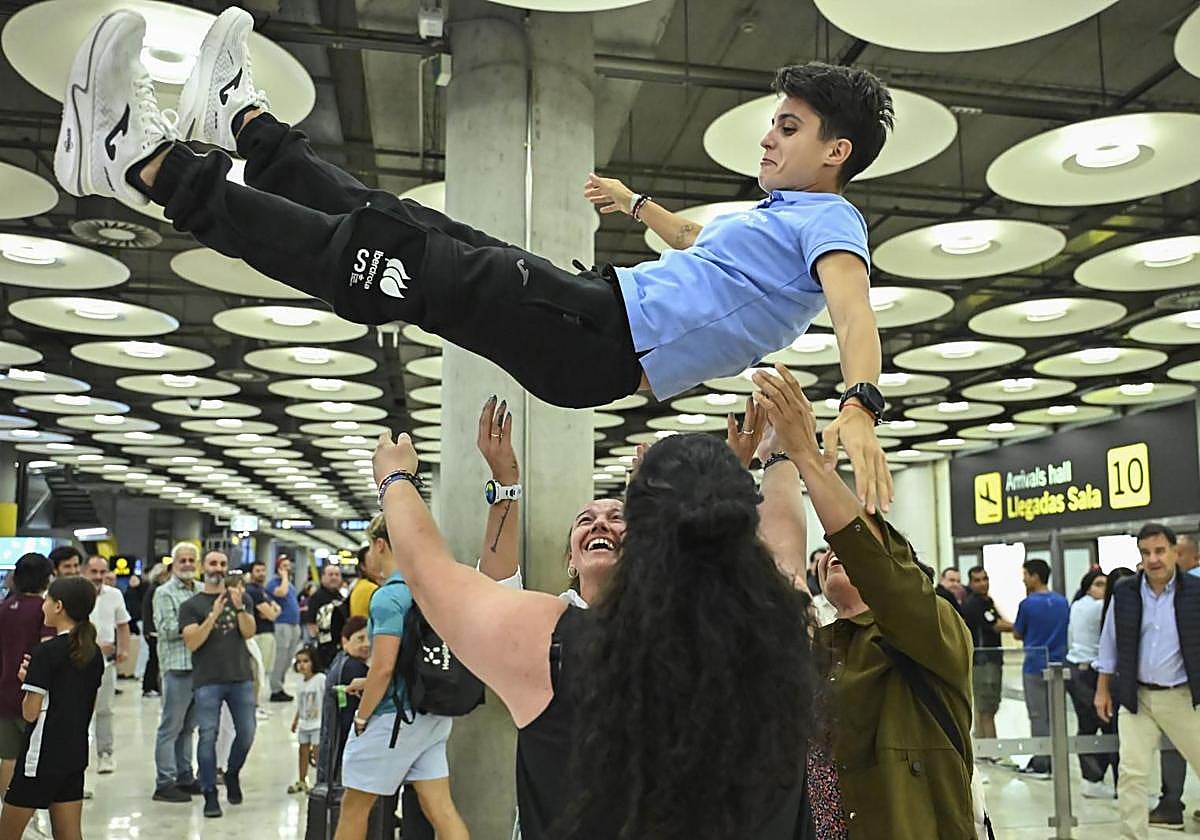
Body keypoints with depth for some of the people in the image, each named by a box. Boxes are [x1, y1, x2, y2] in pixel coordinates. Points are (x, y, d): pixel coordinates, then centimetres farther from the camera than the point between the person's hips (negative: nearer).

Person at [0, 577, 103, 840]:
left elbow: (30, 713, -14)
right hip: (76, 753, 7)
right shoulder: (94, 652, 5)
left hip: (41, 755, -7)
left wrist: (27, 679, 3)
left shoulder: (45, 653, -16)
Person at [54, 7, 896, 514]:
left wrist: (860, 402, -43)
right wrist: (636, 203, 56)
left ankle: (141, 163, -12)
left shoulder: (829, 220, -3)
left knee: (394, 261, -15)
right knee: (409, 228, 11)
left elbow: (853, 303, -24)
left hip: (606, 337, -9)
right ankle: (242, 119, 26)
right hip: (603, 308, 9)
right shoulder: (777, 212, 25)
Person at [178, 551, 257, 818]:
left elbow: (249, 633, -2)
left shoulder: (240, 598, 11)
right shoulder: (191, 605, 5)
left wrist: (239, 607, -18)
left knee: (246, 733, 5)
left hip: (241, 677, 2)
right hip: (207, 680, -2)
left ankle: (232, 774, 30)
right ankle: (210, 794, 7)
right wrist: (213, 615, -20)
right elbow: (192, 643, -8)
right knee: (208, 736, -4)